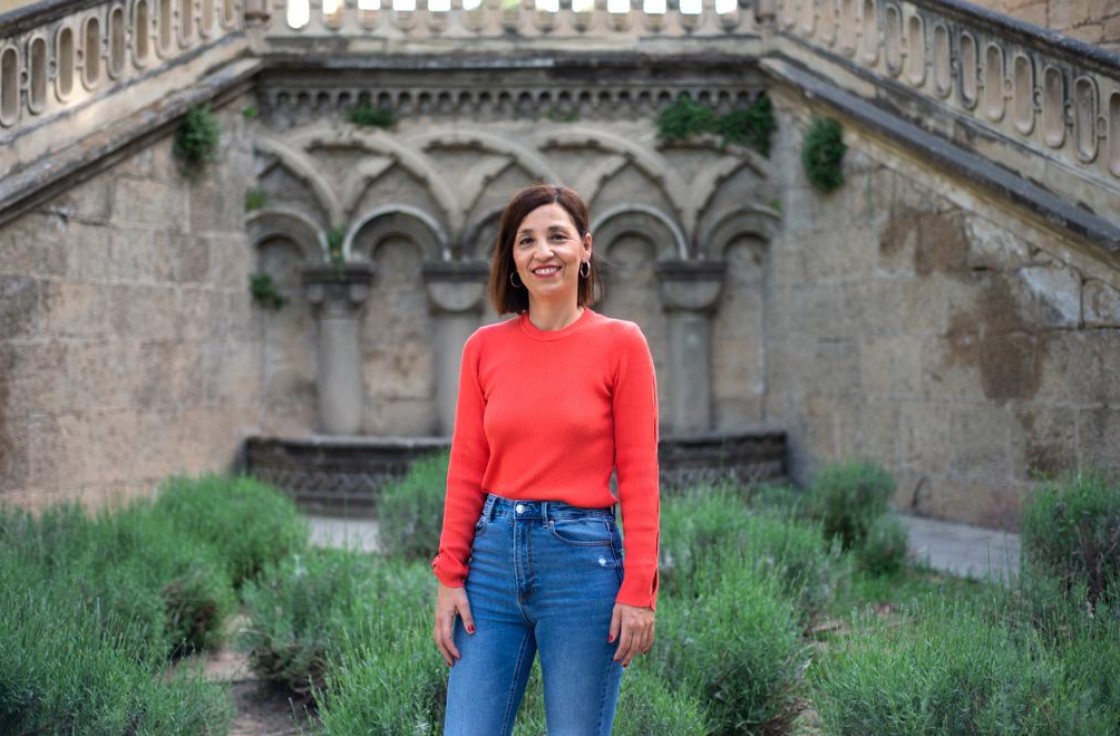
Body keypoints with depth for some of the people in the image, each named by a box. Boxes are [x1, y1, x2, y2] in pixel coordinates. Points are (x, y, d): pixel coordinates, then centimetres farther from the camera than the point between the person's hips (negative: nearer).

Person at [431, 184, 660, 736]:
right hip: (494, 553, 3)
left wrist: (639, 589, -8)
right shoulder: (484, 347, 6)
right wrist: (449, 576, 2)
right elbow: (466, 470, 7)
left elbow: (638, 475, -4)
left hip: (581, 558, -3)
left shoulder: (620, 343, -3)